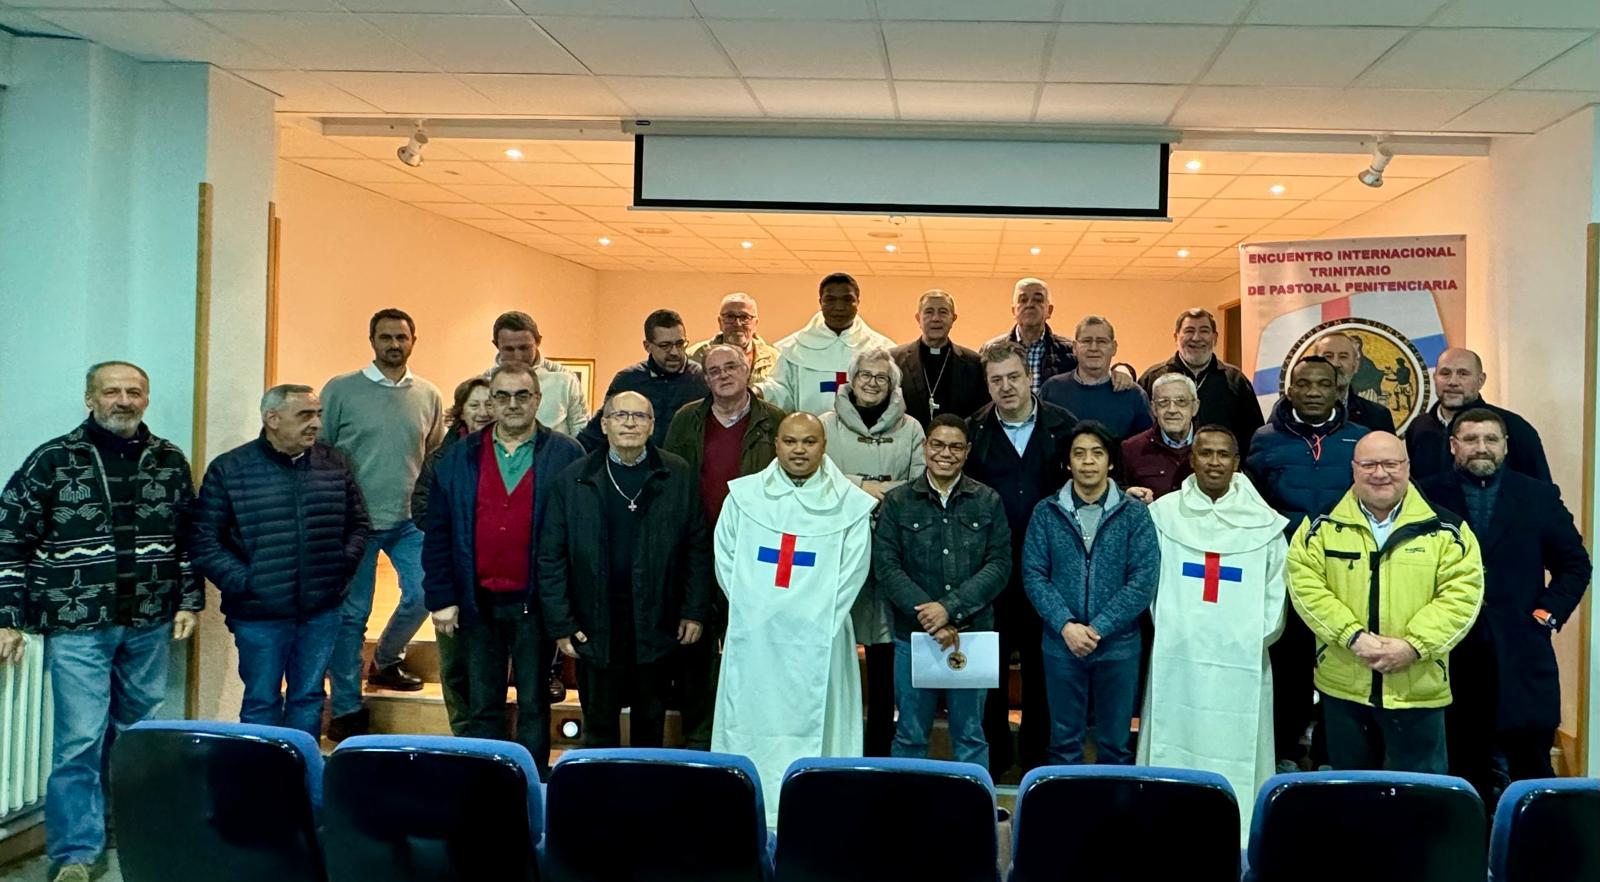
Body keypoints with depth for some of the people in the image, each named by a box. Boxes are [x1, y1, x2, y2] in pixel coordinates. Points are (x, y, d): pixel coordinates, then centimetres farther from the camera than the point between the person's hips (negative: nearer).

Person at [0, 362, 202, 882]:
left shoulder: (170, 461, 5)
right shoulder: (52, 460, -4)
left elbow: (189, 537, 12)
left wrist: (189, 600, 7)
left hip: (150, 624, 4)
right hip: (77, 626, -3)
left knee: (138, 732, 17)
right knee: (79, 740, -4)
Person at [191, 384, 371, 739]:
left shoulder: (336, 464, 3)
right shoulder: (228, 470, -6)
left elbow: (359, 525, 12)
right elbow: (204, 541, -6)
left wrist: (345, 563, -2)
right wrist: (242, 582, -13)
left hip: (323, 610, 3)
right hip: (260, 614, -3)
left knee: (309, 698, 14)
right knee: (261, 701, 10)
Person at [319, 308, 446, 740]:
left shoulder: (428, 396, 6)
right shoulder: (340, 390, -3)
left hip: (410, 520, 3)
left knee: (424, 593, -1)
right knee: (352, 613, 3)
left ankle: (385, 663, 28)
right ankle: (346, 711, 15)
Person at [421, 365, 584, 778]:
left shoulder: (566, 456, -2)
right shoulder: (458, 457, 6)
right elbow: (437, 534, 5)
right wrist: (441, 599, -1)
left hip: (536, 603, -2)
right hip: (477, 603, 3)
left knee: (534, 705, 8)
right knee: (482, 707, 11)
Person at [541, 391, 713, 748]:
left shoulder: (679, 476, -1)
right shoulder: (573, 479, -2)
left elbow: (698, 547, 0)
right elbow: (551, 556, -1)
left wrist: (695, 611, -4)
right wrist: (561, 624, -5)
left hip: (658, 624, 0)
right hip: (595, 626, 0)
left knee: (651, 722, 15)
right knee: (599, 724, 10)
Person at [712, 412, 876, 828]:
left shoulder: (851, 504, 1)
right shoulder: (744, 495, 5)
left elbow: (853, 570, 0)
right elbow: (725, 558, 7)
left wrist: (818, 617, -5)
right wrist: (750, 607, -1)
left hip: (816, 640, -1)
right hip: (752, 635, 2)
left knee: (811, 723, 1)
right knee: (748, 722, 5)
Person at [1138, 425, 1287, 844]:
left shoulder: (1263, 521, 6)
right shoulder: (1163, 512, 4)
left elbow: (1276, 589, 9)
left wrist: (1259, 635, 1)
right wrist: (1165, 626, -1)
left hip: (1241, 658, 0)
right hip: (1176, 654, 0)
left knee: (1235, 747, 1)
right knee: (1174, 741, 3)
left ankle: (1236, 835, 10)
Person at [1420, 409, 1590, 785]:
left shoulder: (1540, 497, 7)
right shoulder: (1427, 496, 1)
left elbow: (1575, 563, 12)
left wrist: (1551, 612, 1)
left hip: (1521, 654, 1)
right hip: (1451, 654, -1)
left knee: (1532, 764, 5)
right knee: (1463, 767, 9)